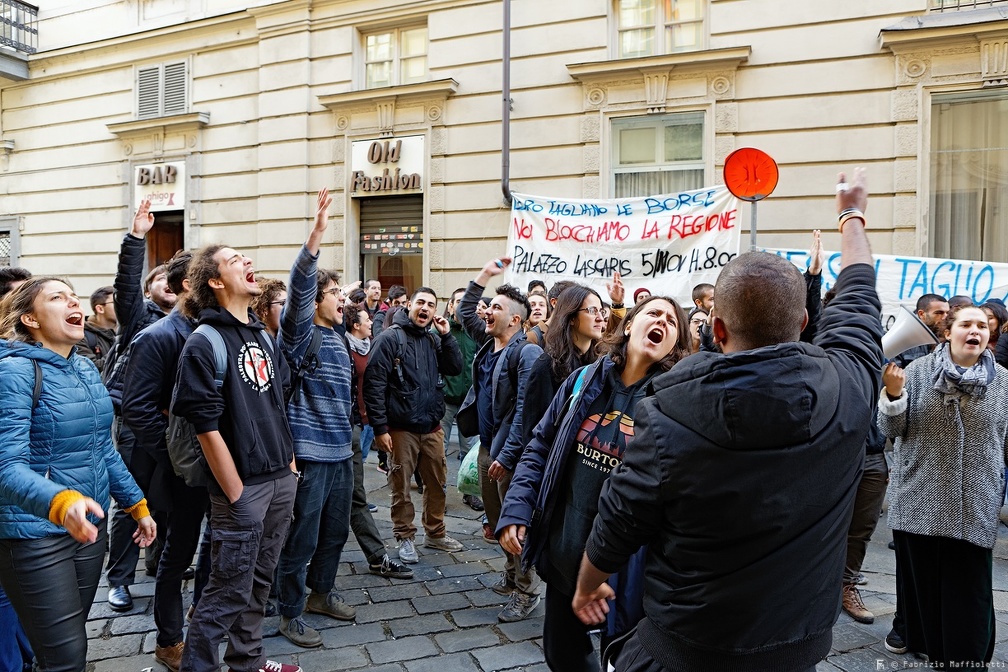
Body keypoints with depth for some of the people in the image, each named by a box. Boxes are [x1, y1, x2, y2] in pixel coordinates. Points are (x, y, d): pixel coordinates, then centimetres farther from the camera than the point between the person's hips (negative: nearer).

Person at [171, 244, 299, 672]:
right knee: (229, 591, 4)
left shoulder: (262, 334, 10)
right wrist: (236, 493, -14)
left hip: (281, 480, 7)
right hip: (243, 486, -7)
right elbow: (206, 428, -15)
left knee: (259, 580, 19)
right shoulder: (204, 343, -13)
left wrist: (290, 462, 12)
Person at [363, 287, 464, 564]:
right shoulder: (390, 338, -9)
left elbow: (455, 368, 5)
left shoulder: (434, 339, 10)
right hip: (401, 428, -6)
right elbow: (373, 384, -14)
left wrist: (446, 335, -4)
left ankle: (435, 533, 31)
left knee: (437, 482, 15)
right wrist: (380, 428, -17)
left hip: (432, 427, 6)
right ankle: (405, 537, 23)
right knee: (402, 486, 7)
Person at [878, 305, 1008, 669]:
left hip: (973, 509, 0)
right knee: (920, 581, 12)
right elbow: (892, 429, -2)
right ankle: (921, 642, 30)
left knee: (968, 593, 4)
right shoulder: (919, 370, -1)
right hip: (919, 502, 0)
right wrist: (893, 394, -19)